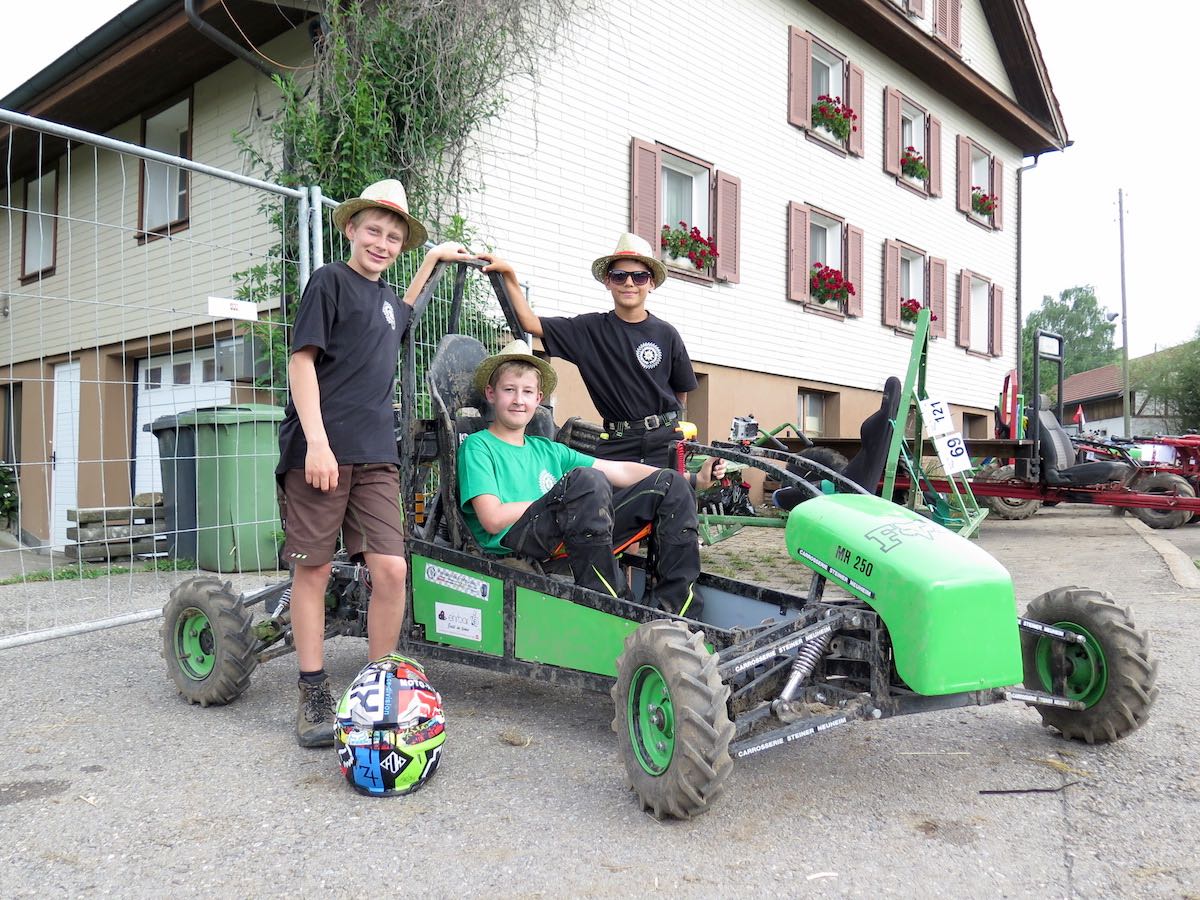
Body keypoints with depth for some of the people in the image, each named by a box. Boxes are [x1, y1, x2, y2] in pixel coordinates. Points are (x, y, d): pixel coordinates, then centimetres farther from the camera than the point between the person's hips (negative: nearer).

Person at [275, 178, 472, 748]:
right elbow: (302, 359, -7)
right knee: (313, 568, 2)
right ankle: (314, 694, 13)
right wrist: (316, 442, -17)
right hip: (319, 449, -5)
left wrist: (434, 259, 45)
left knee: (391, 569, -4)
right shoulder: (331, 280, 2)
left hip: (375, 454, 6)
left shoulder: (385, 297, 22)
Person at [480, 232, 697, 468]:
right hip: (616, 443, 0)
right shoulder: (590, 329, 2)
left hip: (665, 441, 1)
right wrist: (508, 276, -7)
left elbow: (682, 391, 13)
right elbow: (531, 323, -2)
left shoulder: (666, 334, 3)